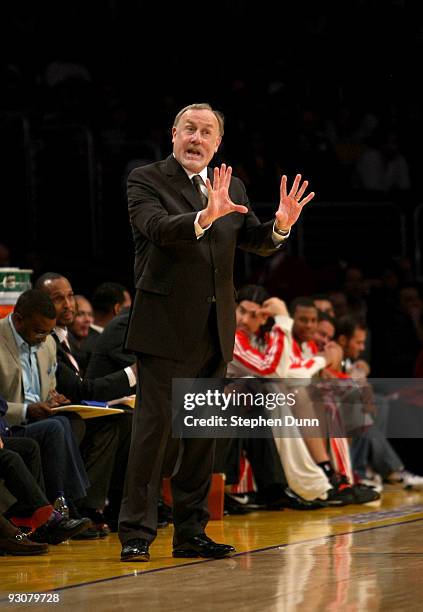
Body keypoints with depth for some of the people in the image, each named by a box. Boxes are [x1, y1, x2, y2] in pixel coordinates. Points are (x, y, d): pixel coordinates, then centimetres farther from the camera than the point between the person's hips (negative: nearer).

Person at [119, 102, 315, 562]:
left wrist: (280, 225, -12)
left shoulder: (231, 189, 15)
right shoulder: (146, 180, -3)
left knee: (202, 433, 10)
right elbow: (157, 227, -21)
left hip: (214, 332, 6)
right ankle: (136, 533, -5)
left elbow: (256, 243, 10)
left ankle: (191, 532, 17)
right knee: (154, 428, -8)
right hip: (166, 328, -6)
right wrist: (205, 217, -38)